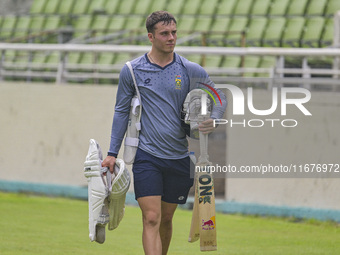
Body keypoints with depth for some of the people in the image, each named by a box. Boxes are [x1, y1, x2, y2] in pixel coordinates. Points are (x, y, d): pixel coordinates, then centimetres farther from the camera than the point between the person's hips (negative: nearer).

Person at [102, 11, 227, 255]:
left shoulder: (192, 71, 1)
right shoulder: (131, 70, 1)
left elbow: (220, 97, 13)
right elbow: (122, 111, 10)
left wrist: (212, 120, -9)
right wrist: (112, 153, 8)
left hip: (180, 157, 2)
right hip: (146, 156, -2)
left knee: (166, 219, 13)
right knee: (151, 219, -13)